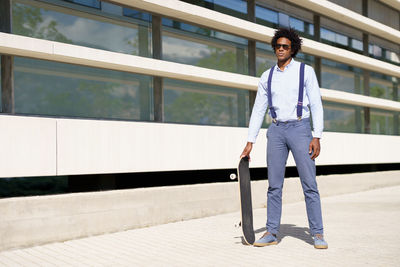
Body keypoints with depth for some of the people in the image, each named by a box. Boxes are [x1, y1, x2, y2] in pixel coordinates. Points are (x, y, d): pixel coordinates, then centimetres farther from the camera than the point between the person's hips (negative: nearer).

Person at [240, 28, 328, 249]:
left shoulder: (305, 71, 3)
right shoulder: (267, 77, 11)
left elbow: (316, 105, -1)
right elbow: (258, 110, 11)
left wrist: (317, 137, -11)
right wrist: (250, 142, 5)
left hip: (300, 128, -3)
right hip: (276, 130, 3)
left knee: (309, 184, -4)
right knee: (274, 185, 3)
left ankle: (317, 234, 4)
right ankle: (271, 233, 10)